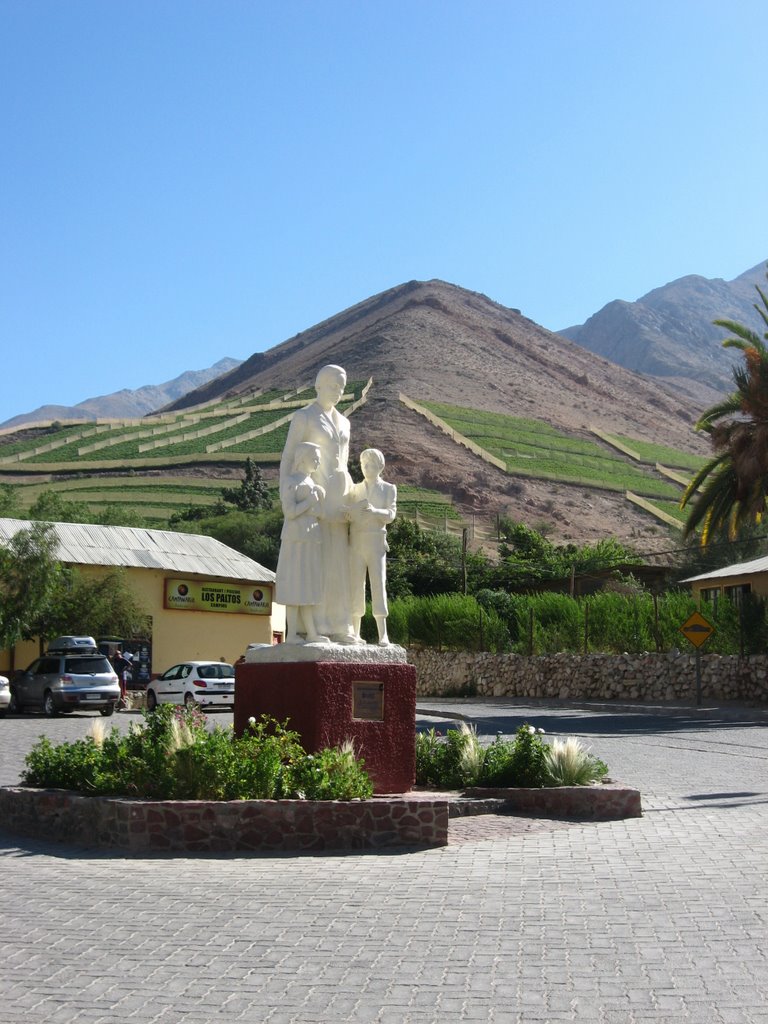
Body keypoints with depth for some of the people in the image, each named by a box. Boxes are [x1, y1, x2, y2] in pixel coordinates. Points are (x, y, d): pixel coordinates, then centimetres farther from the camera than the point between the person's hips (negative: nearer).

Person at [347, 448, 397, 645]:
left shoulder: (389, 489, 8)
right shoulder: (355, 489, 15)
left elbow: (391, 515, -5)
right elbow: (348, 515, 8)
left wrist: (375, 511, -25)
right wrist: (350, 513, -16)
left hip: (376, 542, -2)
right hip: (356, 542, 2)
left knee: (378, 584, -12)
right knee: (356, 586, 0)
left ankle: (383, 634, -17)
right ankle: (355, 633, 3)